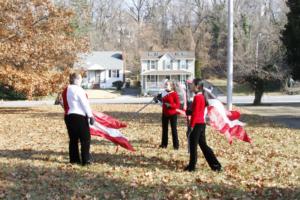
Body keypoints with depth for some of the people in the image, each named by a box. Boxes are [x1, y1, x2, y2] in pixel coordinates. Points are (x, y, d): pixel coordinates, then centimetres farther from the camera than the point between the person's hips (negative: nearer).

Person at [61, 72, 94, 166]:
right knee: (85, 139, -1)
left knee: (73, 139, 14)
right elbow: (85, 103, -14)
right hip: (79, 116, -8)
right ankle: (86, 160, -2)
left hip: (68, 116, 8)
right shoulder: (78, 89, -13)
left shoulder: (65, 91, 13)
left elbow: (65, 104, 14)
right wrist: (90, 115, -11)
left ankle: (74, 159, 17)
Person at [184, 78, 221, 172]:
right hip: (202, 124, 9)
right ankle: (215, 165, 12)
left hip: (197, 124, -9)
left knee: (193, 145, 2)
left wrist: (191, 126, -17)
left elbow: (195, 113, -19)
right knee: (203, 144, 13)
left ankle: (192, 166, 12)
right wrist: (189, 111, 6)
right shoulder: (202, 96, 13)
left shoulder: (197, 97, -16)